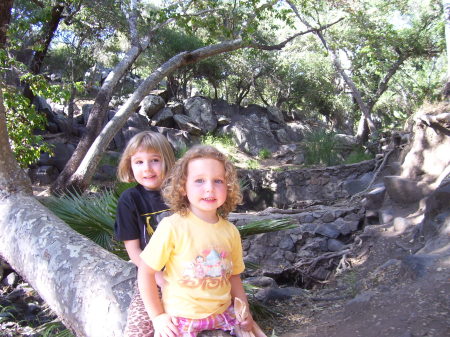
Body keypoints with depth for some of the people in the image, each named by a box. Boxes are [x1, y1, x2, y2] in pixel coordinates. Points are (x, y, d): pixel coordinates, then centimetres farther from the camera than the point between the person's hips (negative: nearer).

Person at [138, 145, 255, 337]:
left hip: (223, 312, 4)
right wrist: (157, 316, -10)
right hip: (180, 319, -4)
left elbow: (233, 275, 9)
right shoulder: (172, 227, -19)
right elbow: (145, 271, -13)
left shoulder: (230, 231, -4)